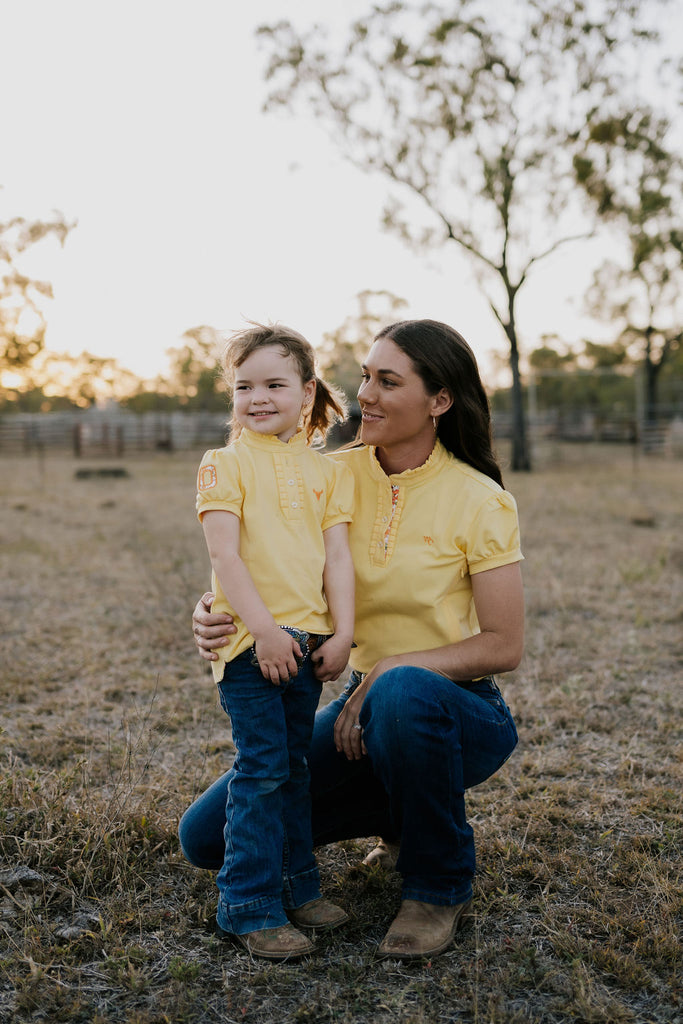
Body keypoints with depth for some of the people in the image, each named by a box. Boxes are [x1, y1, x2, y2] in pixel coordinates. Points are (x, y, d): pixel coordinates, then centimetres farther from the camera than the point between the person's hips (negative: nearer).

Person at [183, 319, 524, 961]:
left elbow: (504, 647, -13)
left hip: (457, 712, -4)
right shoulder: (337, 475, -2)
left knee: (404, 693, -42)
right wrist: (213, 613, -22)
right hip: (365, 702, 5)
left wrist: (391, 669, -24)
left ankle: (441, 885, -11)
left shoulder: (478, 500, -13)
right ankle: (403, 812, 16)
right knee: (207, 837, -3)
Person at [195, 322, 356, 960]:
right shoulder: (225, 464, -4)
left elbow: (336, 556, 6)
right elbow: (225, 555, -12)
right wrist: (264, 630, -18)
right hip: (251, 640, -5)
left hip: (307, 639, 5)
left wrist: (342, 633, -2)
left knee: (292, 766, 16)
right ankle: (250, 907, 7)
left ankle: (296, 885, 29)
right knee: (262, 769, -5)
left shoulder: (326, 471, 10)